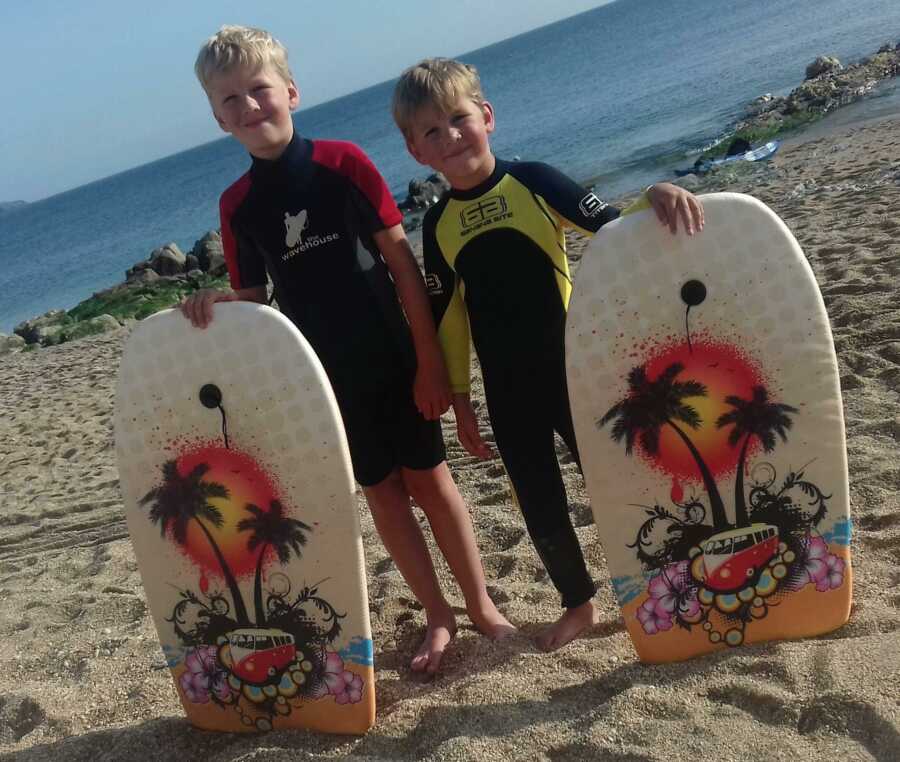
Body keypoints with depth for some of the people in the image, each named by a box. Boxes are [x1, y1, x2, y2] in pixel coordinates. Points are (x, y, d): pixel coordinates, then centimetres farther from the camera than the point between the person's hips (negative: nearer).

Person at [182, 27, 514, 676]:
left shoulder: (342, 162, -8)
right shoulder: (237, 205, 0)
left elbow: (402, 262, -8)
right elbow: (255, 297, 7)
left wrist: (430, 360, -10)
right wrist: (218, 302, -16)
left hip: (393, 360, -2)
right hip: (326, 375, 3)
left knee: (430, 479, 8)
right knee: (384, 493, 11)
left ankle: (482, 605, 26)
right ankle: (438, 616, 28)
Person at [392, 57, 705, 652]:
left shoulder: (531, 181, -7)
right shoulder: (437, 224, 1)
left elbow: (613, 230, -10)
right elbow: (448, 316, 7)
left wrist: (655, 198, -31)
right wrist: (459, 398, 8)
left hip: (569, 365, -3)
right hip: (506, 388, 3)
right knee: (538, 500, 12)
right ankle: (579, 603, 34)